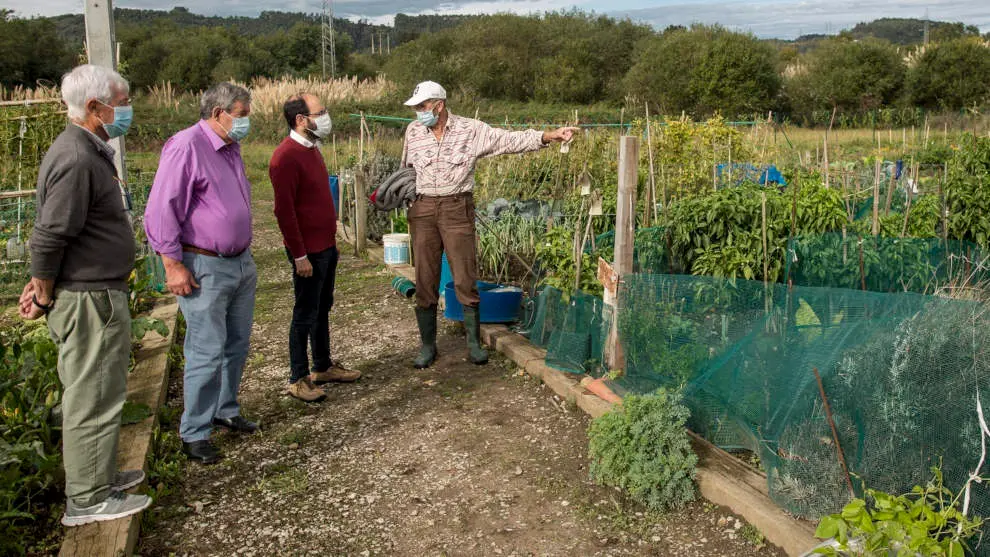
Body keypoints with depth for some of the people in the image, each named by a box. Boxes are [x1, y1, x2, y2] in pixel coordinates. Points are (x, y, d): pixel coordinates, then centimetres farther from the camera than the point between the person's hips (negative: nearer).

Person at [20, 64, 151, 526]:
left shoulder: (89, 151, 13)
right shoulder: (76, 160, -21)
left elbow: (51, 234, 18)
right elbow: (48, 235, -21)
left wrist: (44, 285, 17)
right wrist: (44, 295, -11)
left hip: (98, 296, 10)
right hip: (88, 300, -10)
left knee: (93, 393, 20)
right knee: (93, 397, 0)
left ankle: (100, 475, 34)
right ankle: (87, 500, 11)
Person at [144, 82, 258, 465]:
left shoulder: (230, 149, 14)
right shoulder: (186, 147, -15)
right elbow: (161, 210, -18)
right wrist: (173, 265, -19)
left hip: (241, 263, 9)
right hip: (205, 268, -9)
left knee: (237, 345, 16)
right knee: (207, 352, -6)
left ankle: (226, 411, 32)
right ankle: (194, 433, 6)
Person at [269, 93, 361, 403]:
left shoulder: (311, 149, 12)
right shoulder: (286, 157, -19)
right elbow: (284, 210, -21)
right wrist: (300, 255, -21)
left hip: (326, 246, 9)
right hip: (308, 251, -9)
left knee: (323, 309, 17)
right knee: (305, 314, 0)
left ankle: (323, 366, 30)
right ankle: (298, 379, 11)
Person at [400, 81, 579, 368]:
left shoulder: (471, 130, -3)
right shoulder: (413, 131, 6)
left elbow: (511, 140, -8)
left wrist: (551, 135, -17)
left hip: (457, 208, -2)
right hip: (423, 209, 3)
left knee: (465, 278, -2)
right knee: (425, 280, 5)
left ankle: (474, 343, 11)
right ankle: (428, 345, 16)